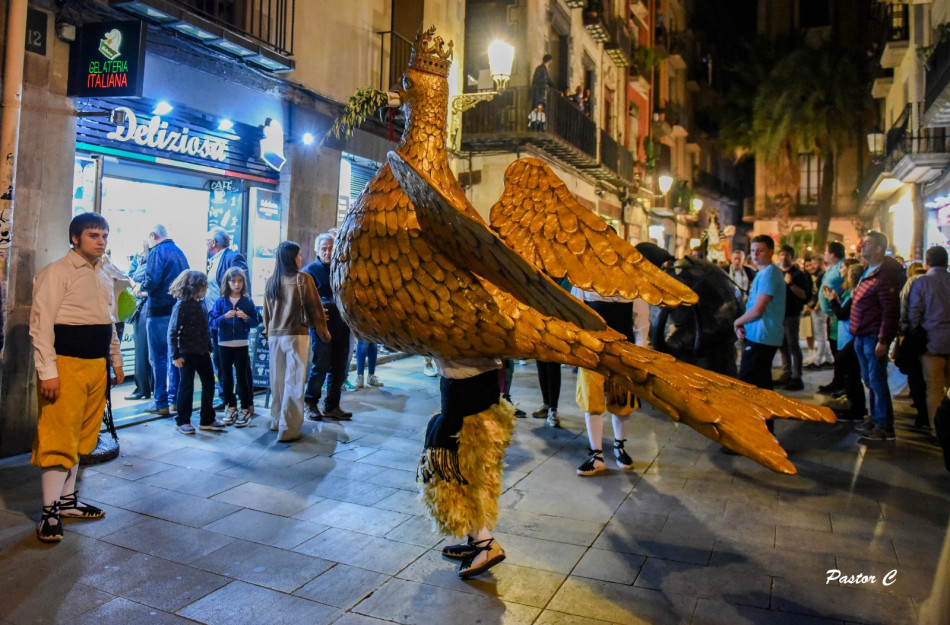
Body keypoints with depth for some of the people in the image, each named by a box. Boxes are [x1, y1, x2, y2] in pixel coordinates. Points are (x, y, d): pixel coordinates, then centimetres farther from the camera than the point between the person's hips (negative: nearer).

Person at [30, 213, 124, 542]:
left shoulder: (104, 278, 17)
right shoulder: (56, 273, -7)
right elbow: (41, 324, -12)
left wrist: (116, 361, 21)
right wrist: (47, 372, -18)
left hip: (97, 365, 8)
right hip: (66, 365, -7)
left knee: (81, 435, 14)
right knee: (58, 437, -5)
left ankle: (67, 499, 25)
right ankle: (50, 511, 4)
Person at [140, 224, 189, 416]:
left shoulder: (157, 252, -9)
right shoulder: (179, 252, 14)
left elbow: (151, 281, -20)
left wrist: (142, 288, 2)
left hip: (160, 311, -7)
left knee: (158, 358, -2)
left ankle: (161, 404, 0)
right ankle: (175, 398, 19)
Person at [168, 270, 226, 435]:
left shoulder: (200, 303, 9)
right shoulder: (182, 305, -13)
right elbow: (172, 332, -14)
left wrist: (209, 348, 15)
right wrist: (175, 355, -16)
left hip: (202, 352, 7)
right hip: (187, 353, -7)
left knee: (209, 384, 9)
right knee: (187, 386, 2)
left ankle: (207, 420, 20)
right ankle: (182, 421, 15)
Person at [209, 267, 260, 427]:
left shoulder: (247, 301, 1)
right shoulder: (220, 301, 2)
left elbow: (256, 321, 2)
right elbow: (213, 322, -1)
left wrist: (246, 317, -17)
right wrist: (224, 317, -18)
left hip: (241, 344, -2)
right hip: (224, 344, 2)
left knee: (242, 377, 1)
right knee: (226, 377, 10)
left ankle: (245, 409, 8)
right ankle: (230, 406, 23)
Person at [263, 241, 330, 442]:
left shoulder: (271, 282, 6)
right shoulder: (303, 279, -8)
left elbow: (266, 311, 14)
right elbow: (315, 308, -3)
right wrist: (324, 332, 8)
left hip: (275, 336, 5)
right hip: (296, 335, -5)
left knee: (277, 380, 15)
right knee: (294, 382, -2)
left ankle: (277, 421, 27)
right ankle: (288, 430, -1)